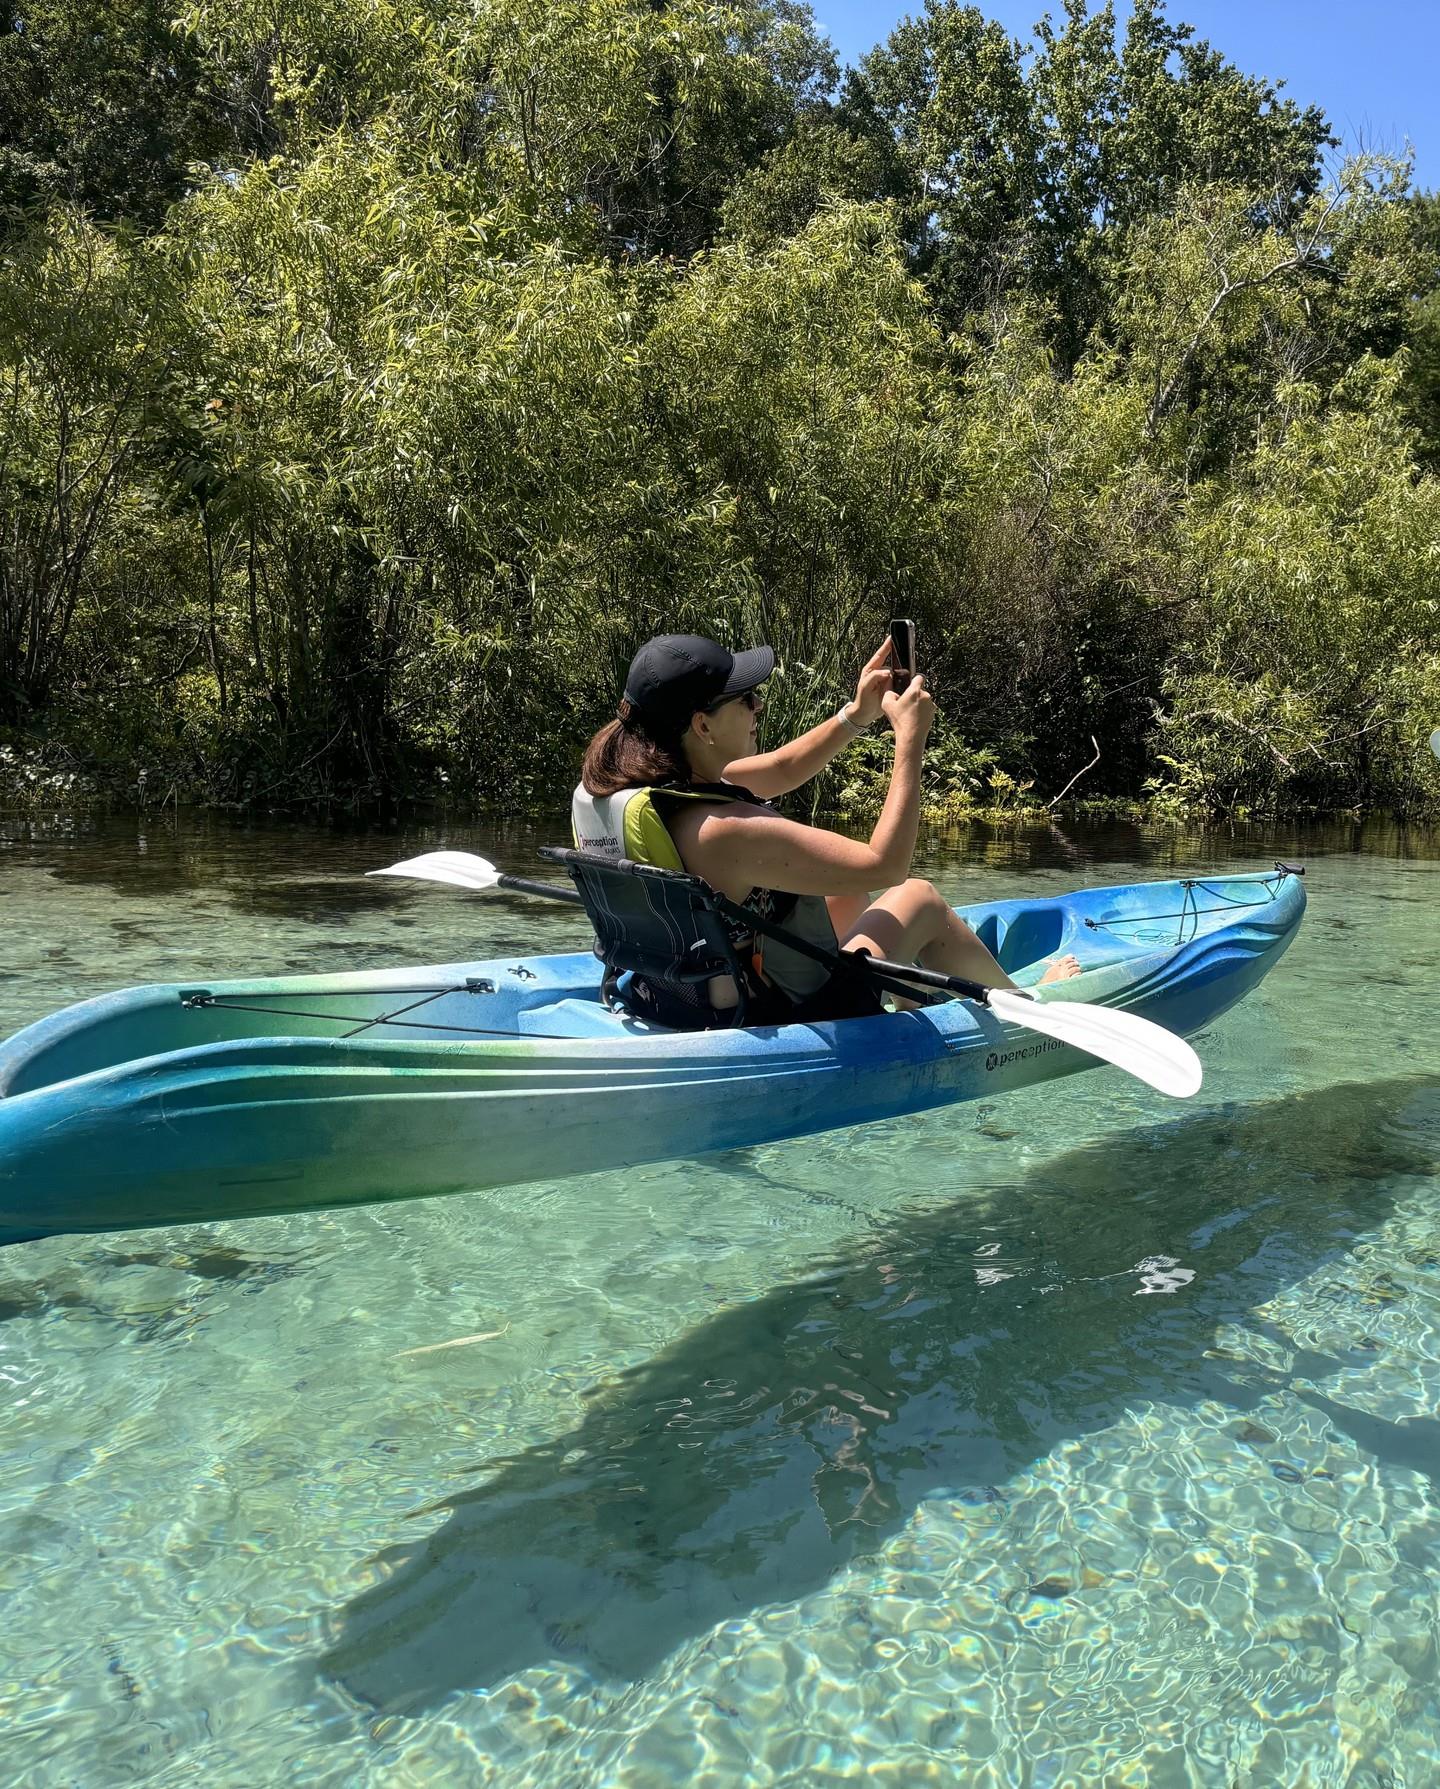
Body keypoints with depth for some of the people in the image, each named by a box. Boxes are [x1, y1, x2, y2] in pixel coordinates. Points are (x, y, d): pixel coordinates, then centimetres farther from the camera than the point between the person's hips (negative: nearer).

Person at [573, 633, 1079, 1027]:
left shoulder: (612, 785, -7)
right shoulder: (720, 833, -35)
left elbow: (776, 773, 8)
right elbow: (885, 864, -28)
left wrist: (857, 715, 1)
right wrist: (910, 737, -21)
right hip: (776, 1028, -8)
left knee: (846, 887, 23)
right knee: (921, 899, 8)